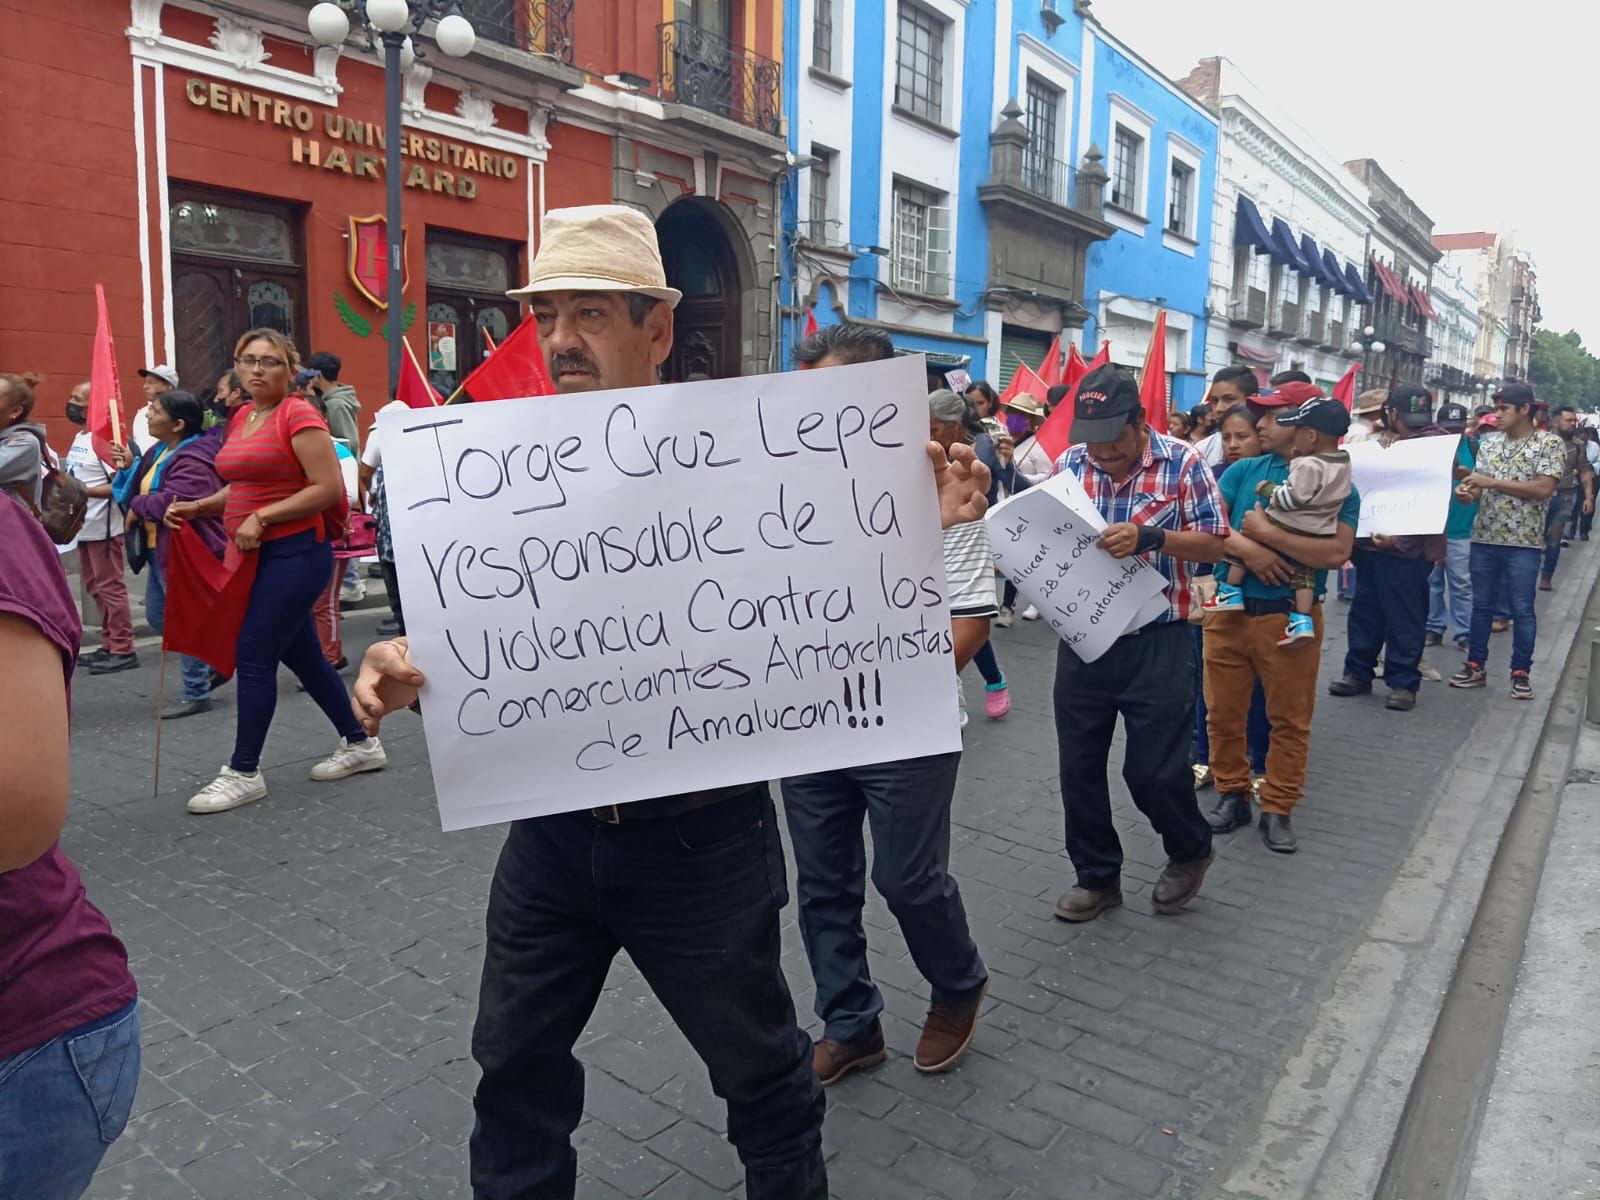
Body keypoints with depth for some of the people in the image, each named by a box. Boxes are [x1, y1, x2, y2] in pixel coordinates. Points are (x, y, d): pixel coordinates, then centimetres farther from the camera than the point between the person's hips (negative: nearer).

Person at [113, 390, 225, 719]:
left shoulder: (193, 461, -22)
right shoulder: (159, 451, 11)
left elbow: (172, 503, -32)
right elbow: (141, 488, 20)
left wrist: (137, 507, -14)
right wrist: (130, 467, 2)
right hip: (161, 550, 11)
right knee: (158, 617, 18)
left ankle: (196, 694, 10)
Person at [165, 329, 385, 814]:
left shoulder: (299, 415, -11)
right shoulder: (240, 418, 14)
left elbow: (329, 489, -18)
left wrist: (262, 517, -19)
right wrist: (196, 507, 7)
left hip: (296, 553, -9)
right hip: (260, 555, 9)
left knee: (253, 657, -5)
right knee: (302, 657, 13)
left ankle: (244, 773, 7)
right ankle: (360, 743, 27)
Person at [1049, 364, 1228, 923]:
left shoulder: (1182, 463, -7)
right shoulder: (1069, 463, 3)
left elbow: (1214, 543, -6)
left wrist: (1148, 537, -23)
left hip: (1156, 640, -4)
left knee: (1154, 769, 2)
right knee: (1078, 766, 9)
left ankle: (1190, 851, 34)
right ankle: (1097, 876, 29)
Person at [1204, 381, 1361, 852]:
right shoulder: (1244, 470, 6)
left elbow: (1337, 552, -18)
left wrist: (1266, 531, -18)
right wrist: (1247, 549, -21)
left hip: (1292, 617, -3)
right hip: (1229, 609, 3)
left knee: (1290, 719, 6)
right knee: (1223, 712, 9)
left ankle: (1278, 810, 20)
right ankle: (1232, 796, 25)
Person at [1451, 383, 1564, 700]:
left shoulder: (1549, 443, -5)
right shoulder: (1489, 444, 10)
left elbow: (1544, 488, -14)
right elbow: (1481, 488, 10)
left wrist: (1492, 482, -16)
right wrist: (1468, 492, -14)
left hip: (1524, 542, -4)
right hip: (1484, 538, 5)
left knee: (1522, 609, 2)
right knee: (1481, 605, 10)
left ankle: (1521, 672, 12)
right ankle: (1475, 666, 19)